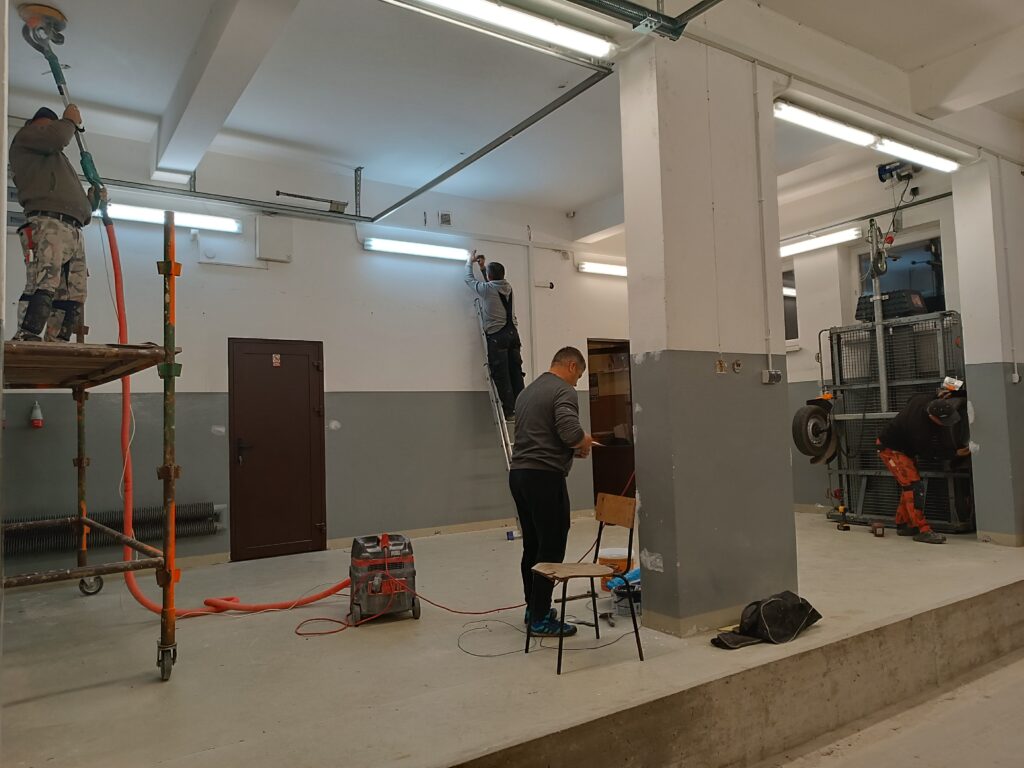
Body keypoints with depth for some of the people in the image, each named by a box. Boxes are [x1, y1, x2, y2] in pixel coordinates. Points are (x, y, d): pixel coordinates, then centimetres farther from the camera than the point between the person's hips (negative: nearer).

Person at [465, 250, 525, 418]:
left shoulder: (486, 288, -5)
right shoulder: (508, 287, 9)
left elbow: (469, 279, 15)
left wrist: (470, 262, 31)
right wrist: (483, 267, 39)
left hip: (497, 335, -6)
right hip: (513, 333, 6)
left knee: (501, 375, -4)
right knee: (515, 373, 6)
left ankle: (509, 411, -6)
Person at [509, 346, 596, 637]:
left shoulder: (527, 391, 20)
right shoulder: (564, 391, -9)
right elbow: (570, 432, -23)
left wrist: (574, 446, 25)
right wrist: (586, 443, -2)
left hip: (518, 474, 9)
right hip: (544, 477, -9)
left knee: (532, 546, 16)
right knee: (551, 548, -3)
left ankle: (534, 608, 25)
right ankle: (541, 619, 2)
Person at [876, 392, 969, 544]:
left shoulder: (926, 399, -19)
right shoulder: (920, 429, -38)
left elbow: (910, 400, 7)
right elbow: (929, 454, -20)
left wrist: (939, 400, -2)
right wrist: (955, 454, -15)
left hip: (906, 448, 10)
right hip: (890, 448, -10)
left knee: (909, 485, 13)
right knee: (913, 485, -17)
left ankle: (902, 524, 23)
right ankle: (921, 530, -16)